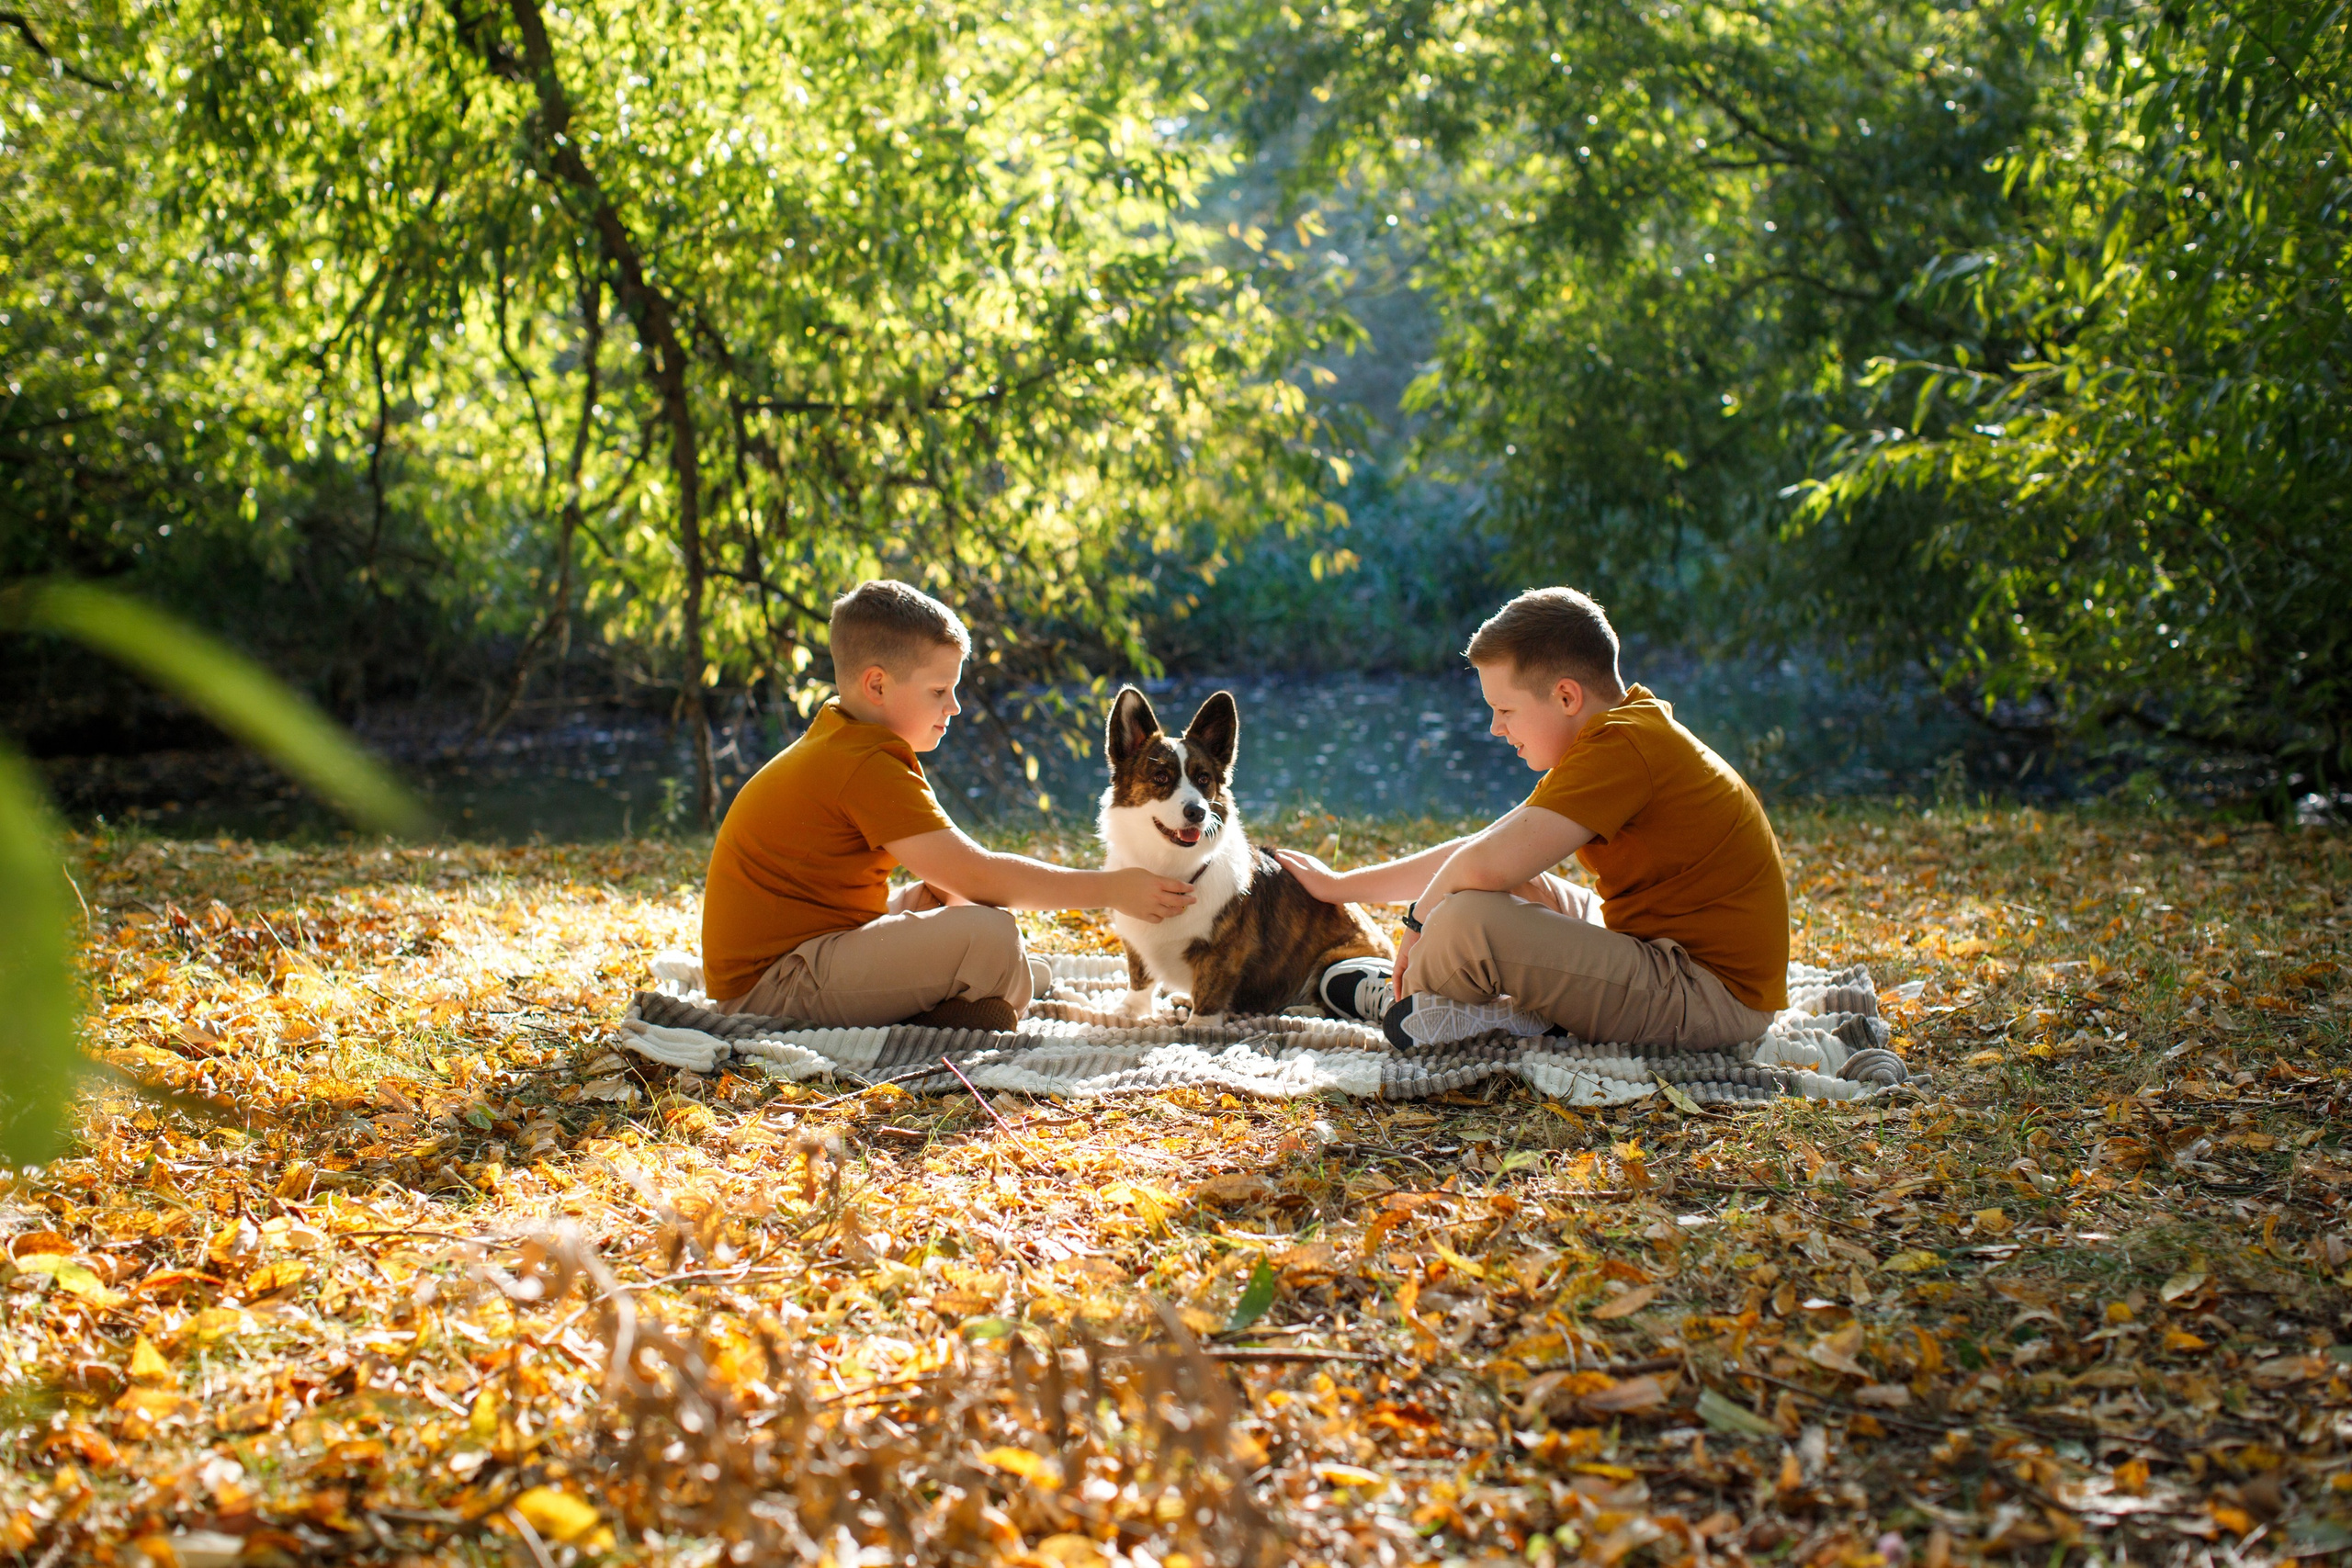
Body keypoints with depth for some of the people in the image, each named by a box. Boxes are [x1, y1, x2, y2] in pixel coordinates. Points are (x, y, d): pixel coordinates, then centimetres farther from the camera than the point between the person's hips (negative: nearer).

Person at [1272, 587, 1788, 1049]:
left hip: (1710, 991, -11)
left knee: (1469, 916, -24)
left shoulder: (1621, 747, -20)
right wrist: (1339, 886, 19)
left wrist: (1422, 919, -8)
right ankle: (1535, 1014, 0)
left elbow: (1488, 865, -29)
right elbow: (1484, 851, 18)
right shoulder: (1629, 734, 13)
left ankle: (1399, 999, 8)